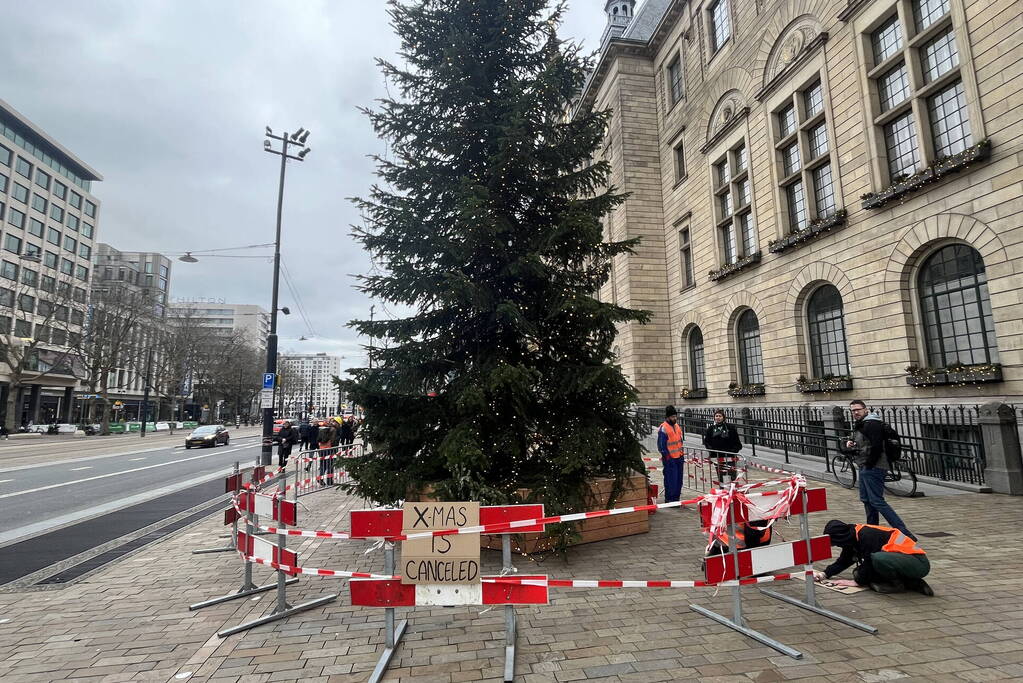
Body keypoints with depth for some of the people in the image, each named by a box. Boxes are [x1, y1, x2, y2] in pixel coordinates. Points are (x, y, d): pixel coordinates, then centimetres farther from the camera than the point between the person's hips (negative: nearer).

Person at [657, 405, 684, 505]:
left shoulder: (677, 427, 13)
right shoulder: (663, 428, -14)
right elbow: (661, 445, -14)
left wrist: (681, 453, 16)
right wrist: (667, 456, -14)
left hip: (678, 457, 8)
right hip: (669, 459, -8)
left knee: (679, 479, 12)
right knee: (670, 480, -5)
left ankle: (676, 498, 23)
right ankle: (669, 499, 4)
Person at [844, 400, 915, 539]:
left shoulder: (872, 424, -15)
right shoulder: (859, 424, 17)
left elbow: (877, 447, -24)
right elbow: (855, 442, 27)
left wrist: (869, 464, -18)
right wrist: (849, 443, 4)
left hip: (873, 468, -10)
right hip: (864, 468, 10)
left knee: (877, 501, -12)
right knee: (866, 500, 16)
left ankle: (904, 533, -9)